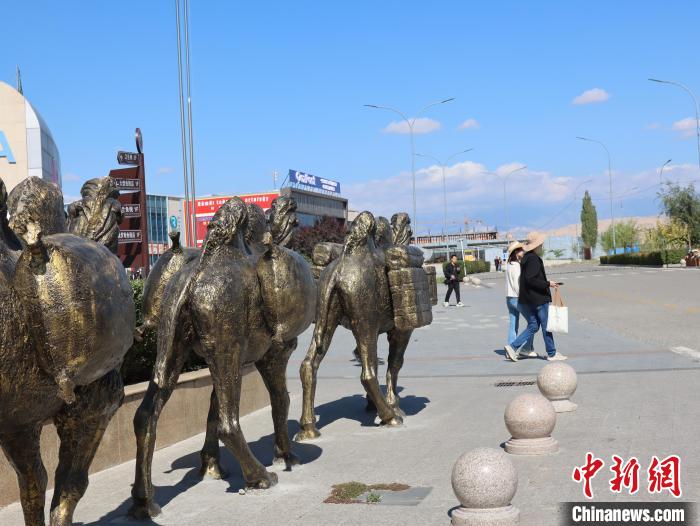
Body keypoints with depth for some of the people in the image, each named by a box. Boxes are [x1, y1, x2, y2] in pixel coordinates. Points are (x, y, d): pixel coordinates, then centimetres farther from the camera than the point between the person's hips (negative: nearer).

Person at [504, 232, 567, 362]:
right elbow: (531, 280, -24)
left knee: (533, 326, 13)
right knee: (546, 326, 3)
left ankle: (513, 347, 3)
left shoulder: (526, 258, 12)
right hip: (538, 298, -9)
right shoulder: (534, 259, -18)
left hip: (527, 299, 10)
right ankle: (552, 354, 14)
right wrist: (548, 284, -18)